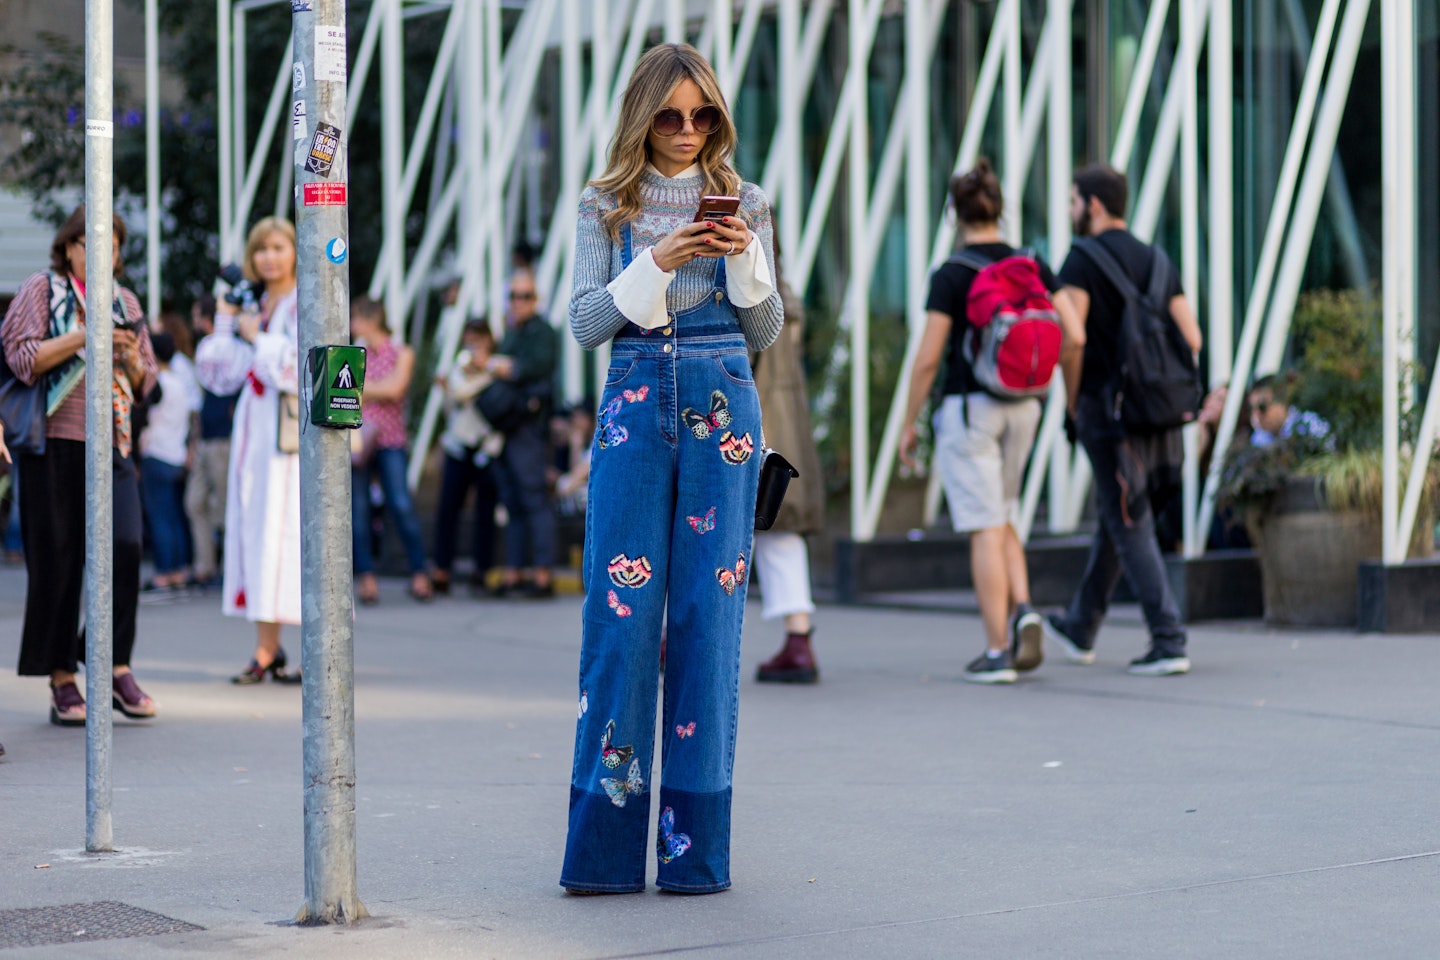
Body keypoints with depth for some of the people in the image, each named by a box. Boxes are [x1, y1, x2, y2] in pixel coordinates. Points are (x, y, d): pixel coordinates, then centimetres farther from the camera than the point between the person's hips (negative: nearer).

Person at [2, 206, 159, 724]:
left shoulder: (124, 301, 17)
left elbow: (146, 382, 21)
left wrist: (131, 359, -1)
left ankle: (117, 667, 0)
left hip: (113, 446, 4)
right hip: (54, 444, -4)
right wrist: (85, 336, -14)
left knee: (124, 546, -10)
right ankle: (62, 680, 5)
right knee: (57, 560, -1)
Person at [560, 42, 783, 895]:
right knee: (620, 609, -5)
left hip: (723, 408, 0)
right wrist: (654, 264, -13)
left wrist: (744, 256, -9)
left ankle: (698, 845, 2)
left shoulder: (742, 203, 10)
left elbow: (767, 332, 8)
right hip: (634, 407, 0)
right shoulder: (607, 205, 8)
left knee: (710, 610, -2)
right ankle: (606, 843, 1)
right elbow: (585, 323, 1)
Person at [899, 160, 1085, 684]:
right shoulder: (1033, 267, 3)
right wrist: (1071, 401, 10)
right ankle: (1023, 612, -2)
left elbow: (927, 357, -12)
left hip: (967, 407, -5)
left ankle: (997, 653, -3)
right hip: (1021, 408, 5)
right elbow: (1074, 337, -3)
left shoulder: (950, 275, -10)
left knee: (986, 530, -3)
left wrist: (909, 424, -2)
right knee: (1003, 522, 20)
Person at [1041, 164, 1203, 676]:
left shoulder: (1083, 258, -8)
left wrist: (1071, 393, -4)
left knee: (1130, 527, -5)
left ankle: (1168, 641, -12)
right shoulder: (1156, 260, 11)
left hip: (1105, 405, -7)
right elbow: (1190, 337, 7)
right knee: (1112, 519, 19)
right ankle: (1080, 628, 33)